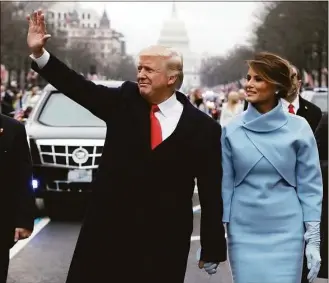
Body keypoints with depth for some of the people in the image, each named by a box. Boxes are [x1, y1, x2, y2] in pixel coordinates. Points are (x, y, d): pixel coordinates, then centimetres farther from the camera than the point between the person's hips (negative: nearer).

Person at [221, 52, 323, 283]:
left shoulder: (298, 129, -3)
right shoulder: (232, 130, 0)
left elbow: (310, 186, 0)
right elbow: (225, 183, 4)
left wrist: (313, 238, -3)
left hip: (286, 233, -1)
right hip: (243, 233, 1)